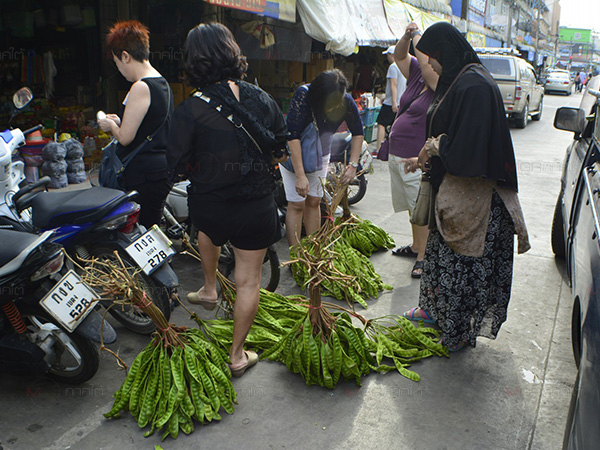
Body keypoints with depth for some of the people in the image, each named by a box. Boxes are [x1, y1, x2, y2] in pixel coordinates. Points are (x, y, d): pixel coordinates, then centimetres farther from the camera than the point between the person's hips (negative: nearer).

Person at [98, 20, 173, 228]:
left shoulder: (141, 88, -16)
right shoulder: (163, 83, 13)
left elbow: (125, 138, -17)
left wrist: (110, 125, 3)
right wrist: (120, 120, 18)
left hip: (144, 177, -10)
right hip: (162, 171, 10)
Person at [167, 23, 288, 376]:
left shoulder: (190, 111, -15)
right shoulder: (262, 99, -5)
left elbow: (179, 167, -11)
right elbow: (281, 148, 7)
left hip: (210, 205, 0)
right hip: (258, 207, 1)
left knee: (209, 228, 37)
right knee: (249, 280, 12)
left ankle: (210, 289, 53)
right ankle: (238, 355, 24)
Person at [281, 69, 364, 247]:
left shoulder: (346, 101, -19)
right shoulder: (303, 95, -32)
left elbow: (358, 132, -3)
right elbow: (293, 136, -35)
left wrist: (353, 164, -13)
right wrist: (300, 175, -38)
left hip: (320, 155, 4)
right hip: (293, 153, -4)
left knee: (314, 201, 7)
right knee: (297, 204, -7)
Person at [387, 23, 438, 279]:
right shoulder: (417, 77, 10)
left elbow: (425, 63, -27)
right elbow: (399, 56, 18)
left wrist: (418, 36, -13)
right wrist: (407, 37, 0)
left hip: (417, 161, -8)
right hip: (397, 155, 9)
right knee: (412, 207, 20)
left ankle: (423, 257, 6)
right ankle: (415, 246, 34)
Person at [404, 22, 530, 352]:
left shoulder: (475, 86, -20)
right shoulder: (455, 80, 11)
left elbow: (469, 146, -25)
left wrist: (434, 146, -11)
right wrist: (428, 155, 5)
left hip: (470, 192, -10)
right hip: (450, 187, 10)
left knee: (460, 261, 2)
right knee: (439, 250, 20)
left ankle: (460, 332, 19)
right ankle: (435, 310, 38)